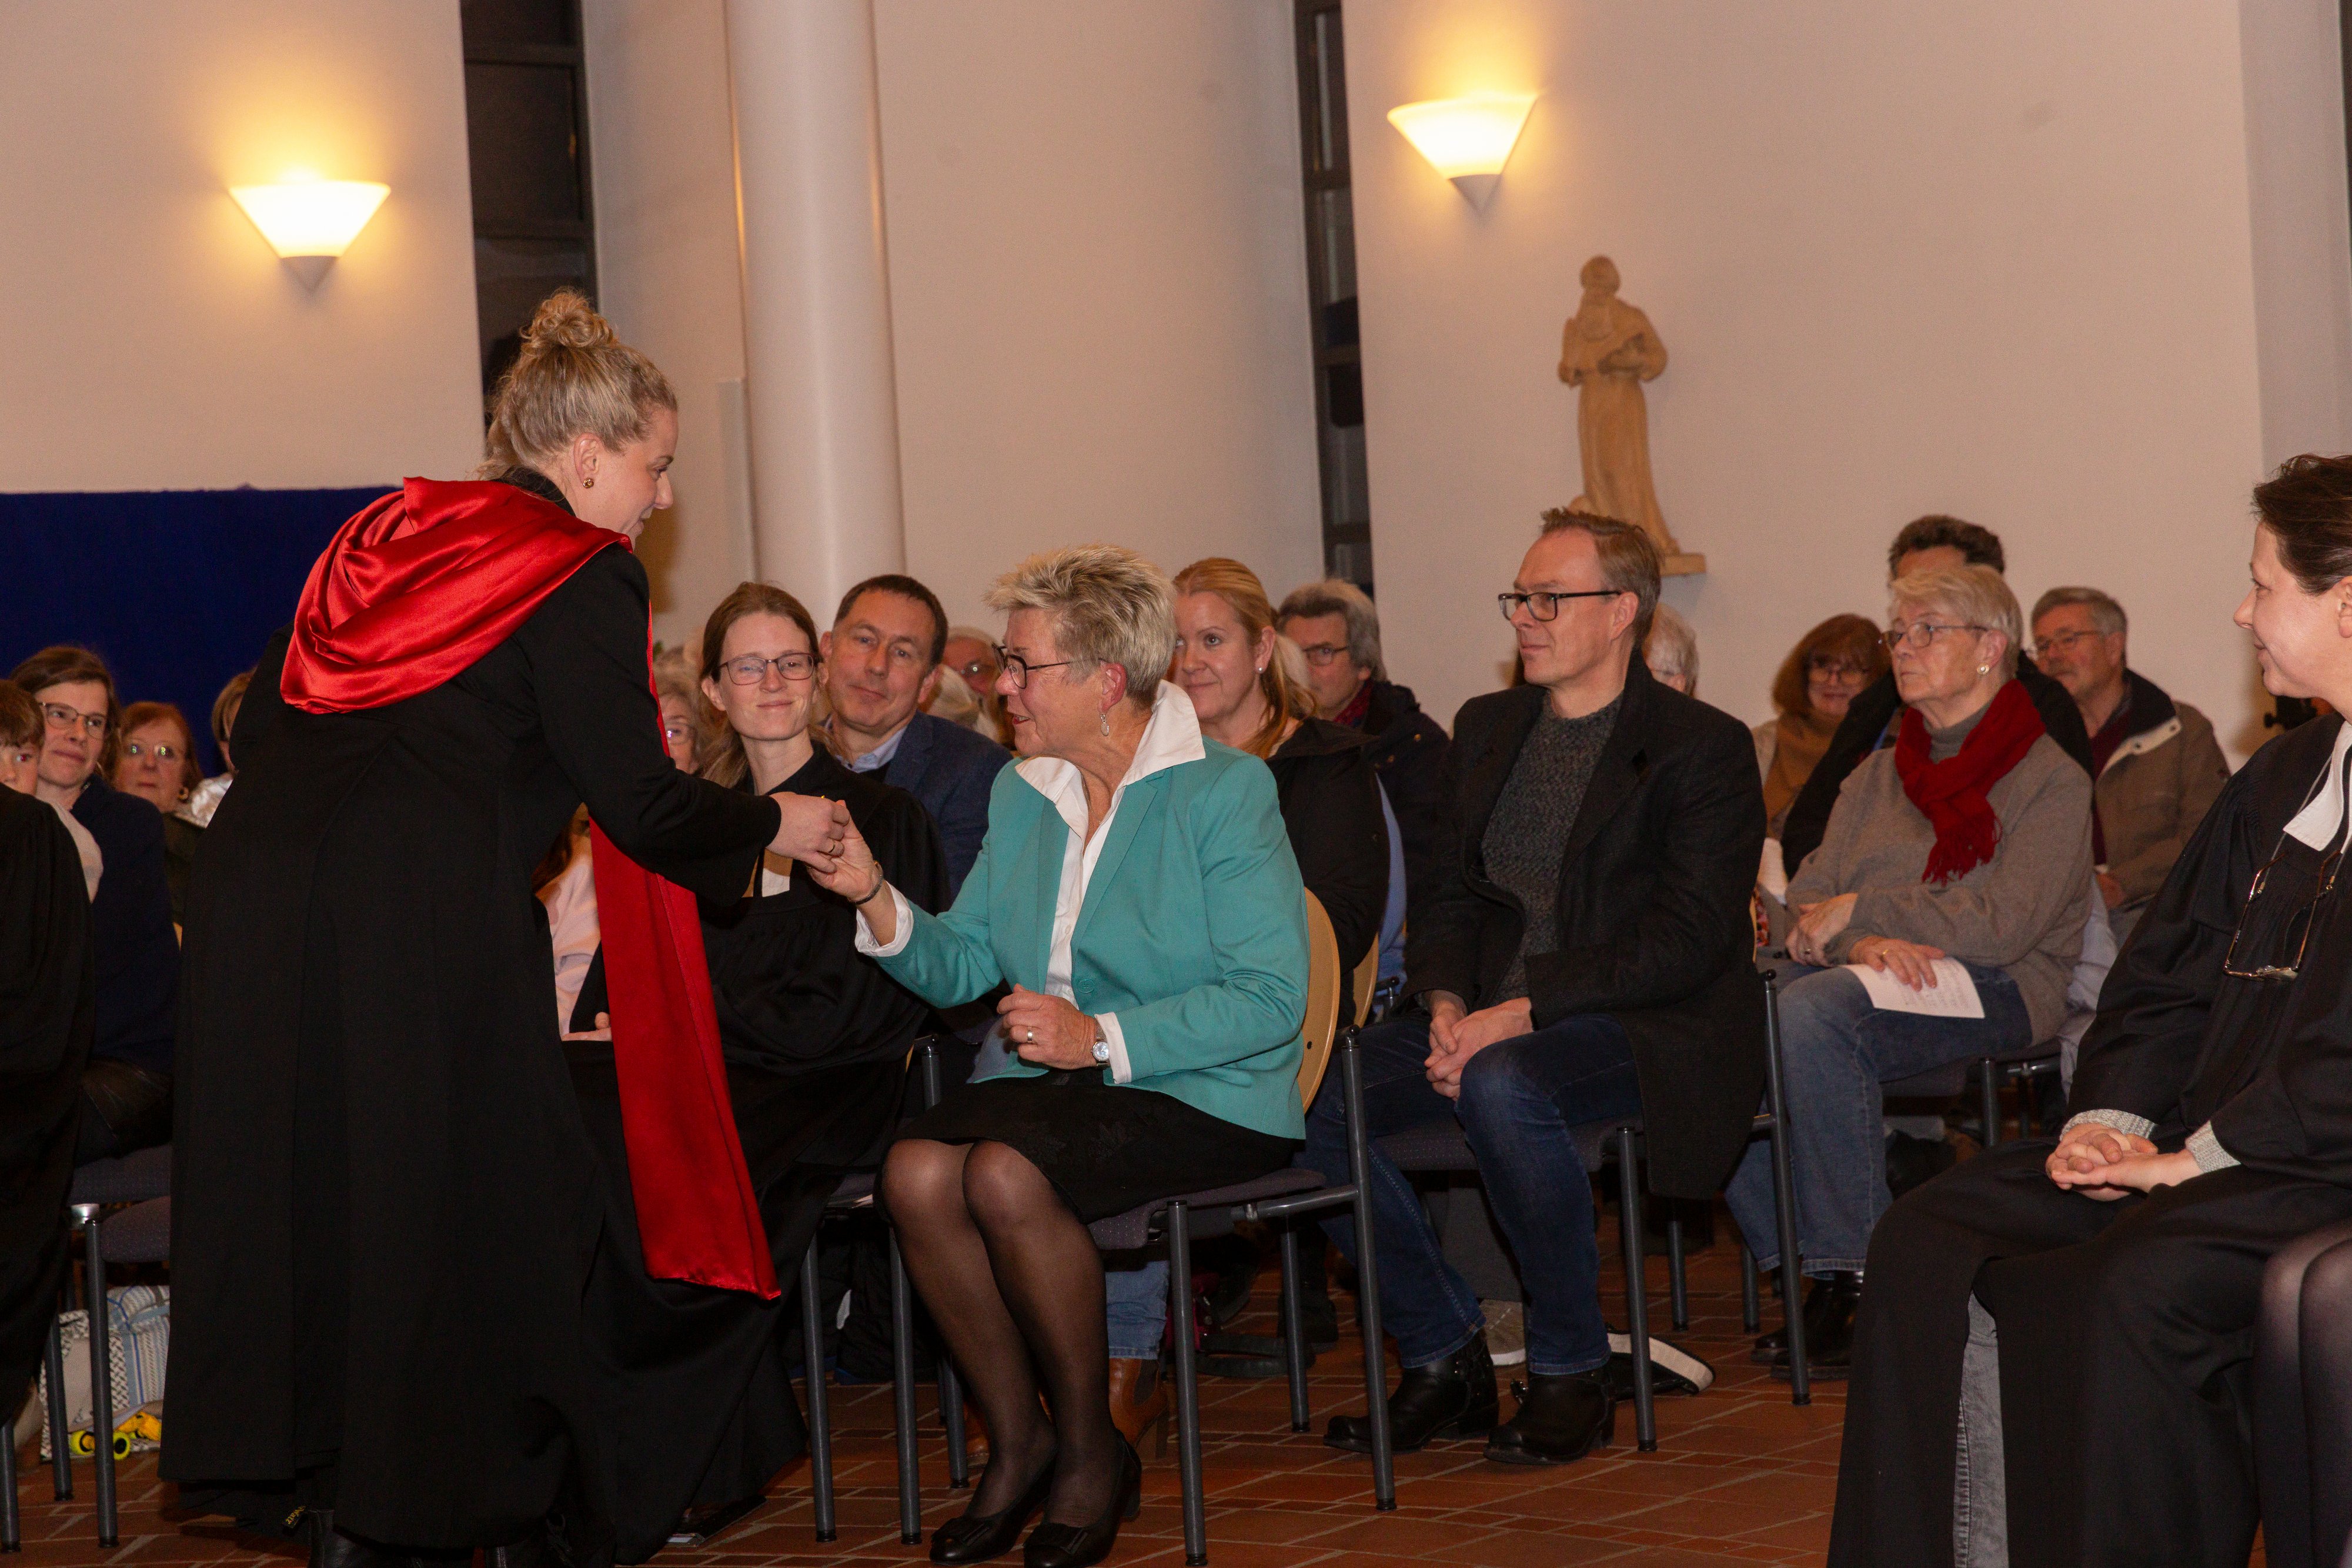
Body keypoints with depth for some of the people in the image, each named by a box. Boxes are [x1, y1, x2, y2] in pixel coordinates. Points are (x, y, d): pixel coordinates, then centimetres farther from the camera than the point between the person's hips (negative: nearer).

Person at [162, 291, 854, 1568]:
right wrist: (773, 826, 13)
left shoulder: (385, 536, 21)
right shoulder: (583, 576, 0)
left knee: (298, 1186, 14)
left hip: (253, 886, 7)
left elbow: (261, 721, 21)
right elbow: (640, 803, -3)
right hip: (419, 913, -7)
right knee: (448, 1198, 5)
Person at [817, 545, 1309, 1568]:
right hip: (1053, 1083, 6)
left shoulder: (1224, 793, -7)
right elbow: (960, 966, 11)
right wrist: (875, 898, -7)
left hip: (1203, 1098, -6)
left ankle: (1093, 1453, -9)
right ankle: (1016, 1446, -5)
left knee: (1006, 1174, -31)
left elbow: (1270, 996, -16)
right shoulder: (1021, 795, 15)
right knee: (916, 1168, -24)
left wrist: (1104, 1038, -21)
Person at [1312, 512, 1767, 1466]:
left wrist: (1521, 1012, -21)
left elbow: (1684, 942, -14)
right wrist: (1446, 1003, -6)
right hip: (1490, 1022, 7)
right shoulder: (1487, 728, 17)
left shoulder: (1704, 749, -5)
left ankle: (1572, 1373, -18)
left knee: (1503, 1085, -38)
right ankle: (1444, 1361, -4)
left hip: (1651, 1030, -7)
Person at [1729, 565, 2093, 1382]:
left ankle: (1854, 1272, -26)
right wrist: (1861, 942, -12)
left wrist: (1859, 910, -7)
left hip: (1992, 992, -6)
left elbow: (2000, 923, -12)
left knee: (1811, 1013, -35)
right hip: (1881, 978, 6)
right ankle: (1793, 1268, -17)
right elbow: (1805, 906, 11)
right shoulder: (1877, 777, 21)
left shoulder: (2051, 779, 2)